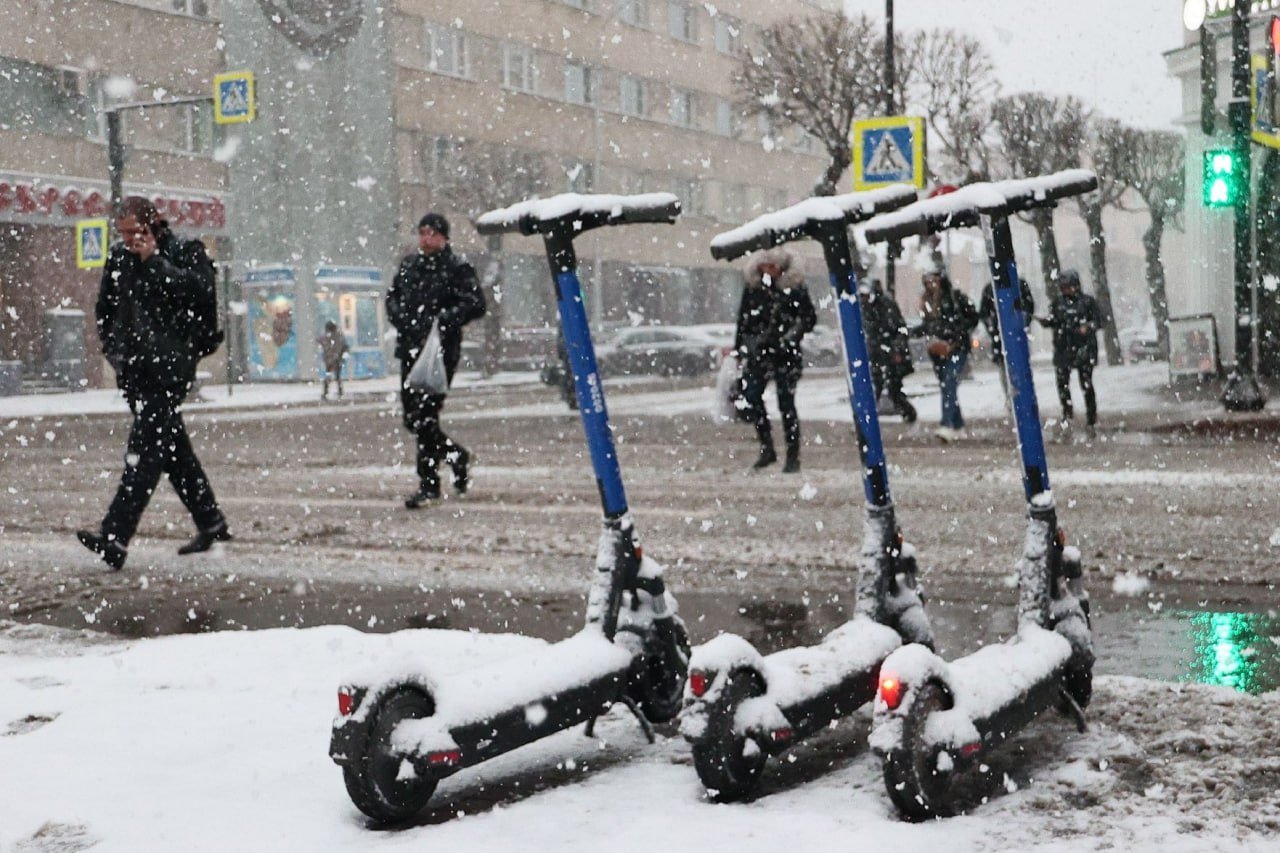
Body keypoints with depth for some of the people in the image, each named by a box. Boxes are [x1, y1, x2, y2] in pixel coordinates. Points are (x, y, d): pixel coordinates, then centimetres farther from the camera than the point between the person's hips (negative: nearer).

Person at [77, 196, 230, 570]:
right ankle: (211, 523, 24)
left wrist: (155, 262, -14)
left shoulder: (186, 251, -2)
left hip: (169, 368, -7)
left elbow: (201, 291, -20)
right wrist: (113, 349, 15)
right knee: (173, 449, 12)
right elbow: (105, 307, 26)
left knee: (145, 450, -14)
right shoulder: (119, 257, 14)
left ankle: (115, 537, -22)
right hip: (135, 369, 7)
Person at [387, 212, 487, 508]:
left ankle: (428, 483, -2)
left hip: (440, 352, -7)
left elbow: (476, 305, -14)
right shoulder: (409, 264, 14)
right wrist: (398, 316, 5)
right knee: (412, 419, 11)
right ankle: (456, 455, 33)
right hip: (410, 350, 7)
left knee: (425, 417, -10)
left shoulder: (458, 268, -5)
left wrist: (443, 319, -23)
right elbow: (392, 294, 25)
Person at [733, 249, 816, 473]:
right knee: (751, 395, -7)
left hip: (786, 353, -4)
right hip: (758, 352, 4)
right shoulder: (752, 288, 7)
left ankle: (793, 456, 7)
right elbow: (743, 320, 14)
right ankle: (766, 448, 8)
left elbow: (810, 317, 0)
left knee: (786, 402, -3)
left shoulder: (794, 288, -3)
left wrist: (794, 333, -15)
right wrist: (738, 349, 14)